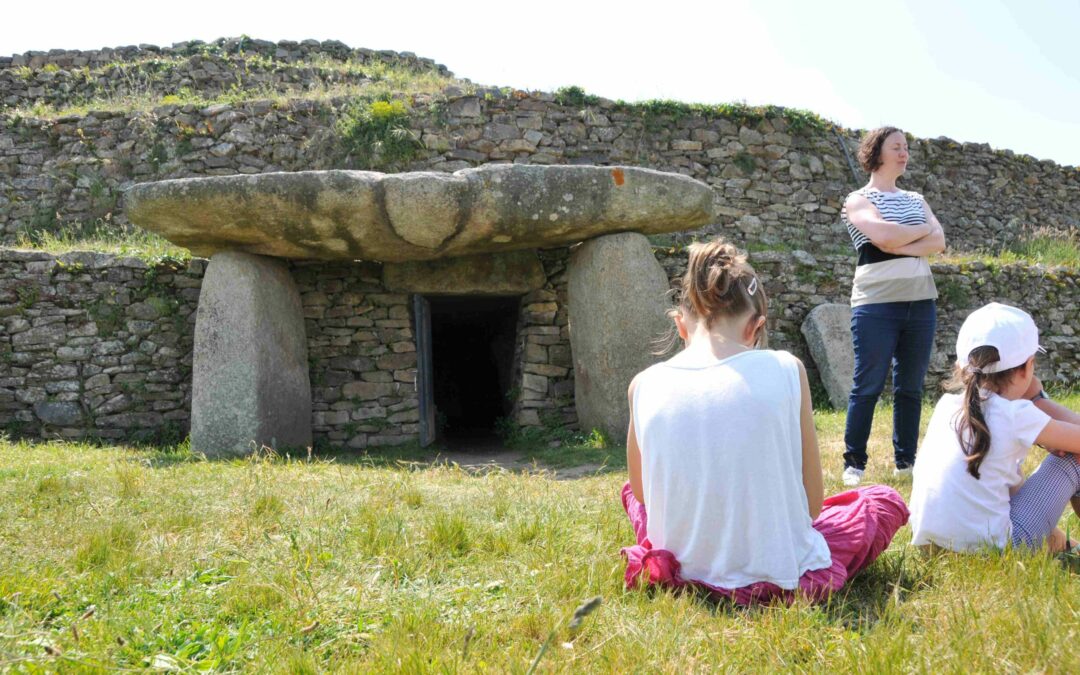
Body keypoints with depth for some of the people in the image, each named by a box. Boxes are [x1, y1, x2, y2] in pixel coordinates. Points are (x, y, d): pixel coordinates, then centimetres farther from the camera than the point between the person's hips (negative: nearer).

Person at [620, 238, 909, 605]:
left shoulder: (644, 385, -8)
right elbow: (812, 503, -6)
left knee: (632, 491, 32)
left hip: (682, 571, 0)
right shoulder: (784, 370, -13)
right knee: (886, 501, 22)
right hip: (779, 576, 0)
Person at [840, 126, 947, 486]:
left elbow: (939, 242, 1)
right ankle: (854, 463, 3)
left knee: (911, 386, 8)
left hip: (921, 303, 5)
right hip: (877, 304, -5)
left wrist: (900, 247, -13)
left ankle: (906, 460, 16)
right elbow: (885, 235, -18)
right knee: (867, 386, -4)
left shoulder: (915, 199, 17)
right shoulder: (858, 200, 1)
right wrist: (923, 230, -2)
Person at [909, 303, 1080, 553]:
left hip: (930, 540, 6)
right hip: (989, 548, -6)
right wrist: (1038, 399, 10)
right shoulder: (1017, 414, -11)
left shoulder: (947, 404, 5)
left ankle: (1057, 540, 35)